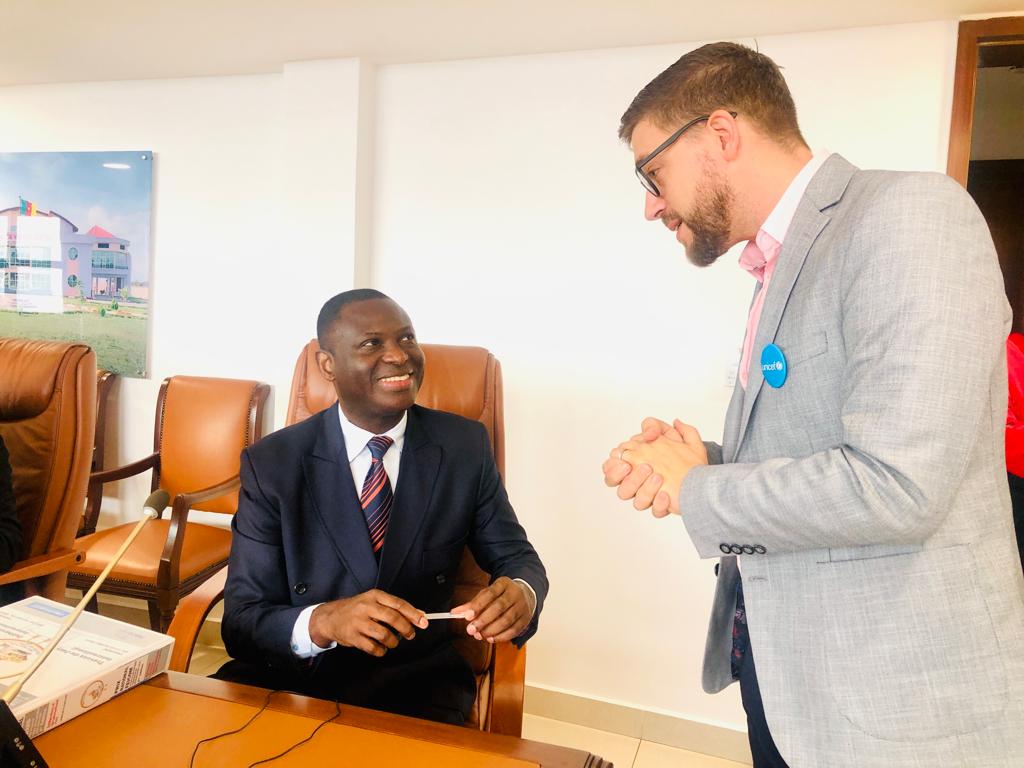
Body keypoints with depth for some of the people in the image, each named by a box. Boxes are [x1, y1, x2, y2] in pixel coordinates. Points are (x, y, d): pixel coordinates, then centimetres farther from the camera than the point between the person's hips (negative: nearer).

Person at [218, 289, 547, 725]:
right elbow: (241, 622, -6)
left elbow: (516, 557, 7)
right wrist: (323, 622, -29)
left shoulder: (465, 447, -1)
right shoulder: (271, 464, -5)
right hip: (291, 680, -1)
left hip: (417, 685, 2)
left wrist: (522, 593, -18)